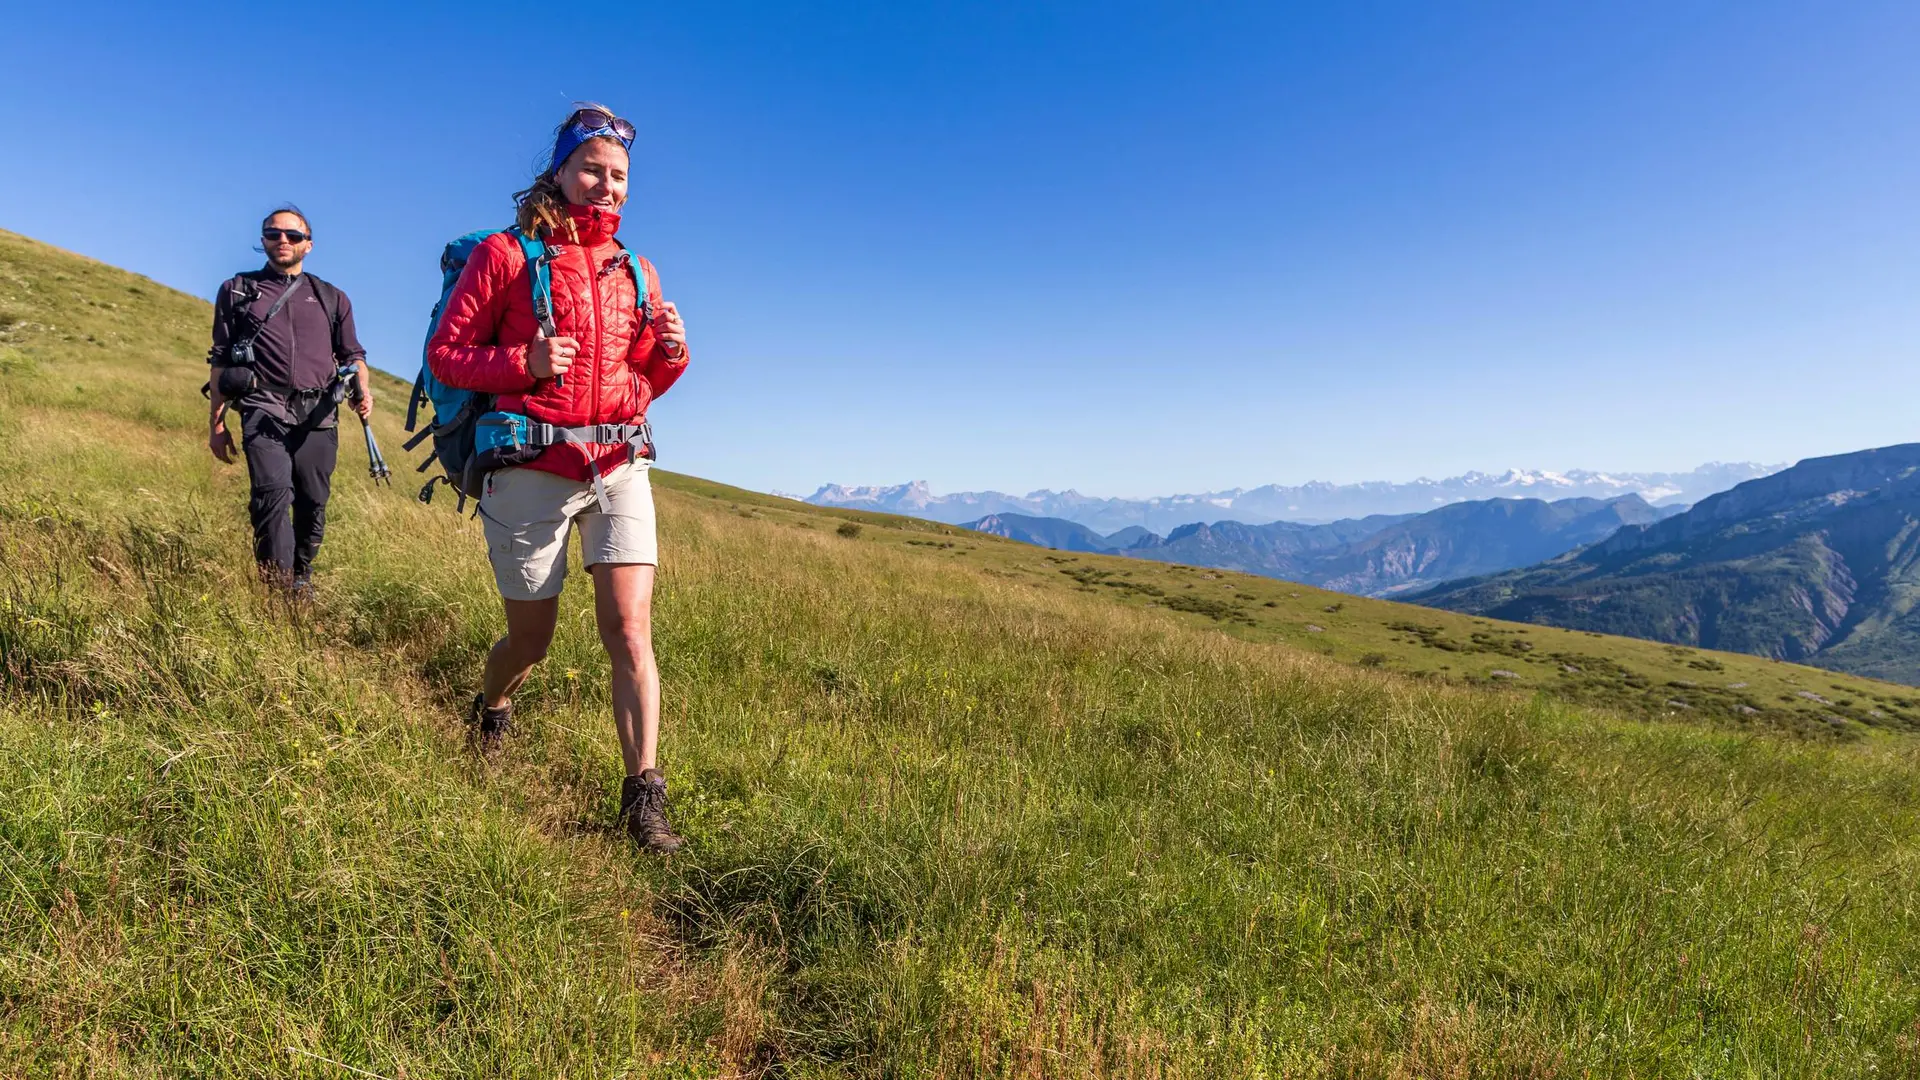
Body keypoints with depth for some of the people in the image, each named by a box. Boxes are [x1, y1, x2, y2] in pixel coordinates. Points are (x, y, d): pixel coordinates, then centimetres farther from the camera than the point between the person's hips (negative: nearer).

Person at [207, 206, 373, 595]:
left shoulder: (332, 298, 21)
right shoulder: (237, 290, 17)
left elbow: (352, 354, 17)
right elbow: (221, 362, 15)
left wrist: (362, 389, -7)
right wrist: (216, 423, 9)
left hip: (318, 415, 2)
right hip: (265, 410, -2)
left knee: (312, 504, 3)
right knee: (273, 494, -19)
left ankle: (302, 582, 19)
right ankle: (278, 591, -21)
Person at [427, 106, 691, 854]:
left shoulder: (635, 272, 13)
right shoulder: (506, 255, 0)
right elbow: (445, 353, -1)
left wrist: (671, 355, -4)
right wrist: (524, 362, -18)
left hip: (619, 470, 3)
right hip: (531, 474, -2)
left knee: (629, 631, -10)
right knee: (531, 640, 11)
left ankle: (644, 799, -6)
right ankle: (489, 714, 46)